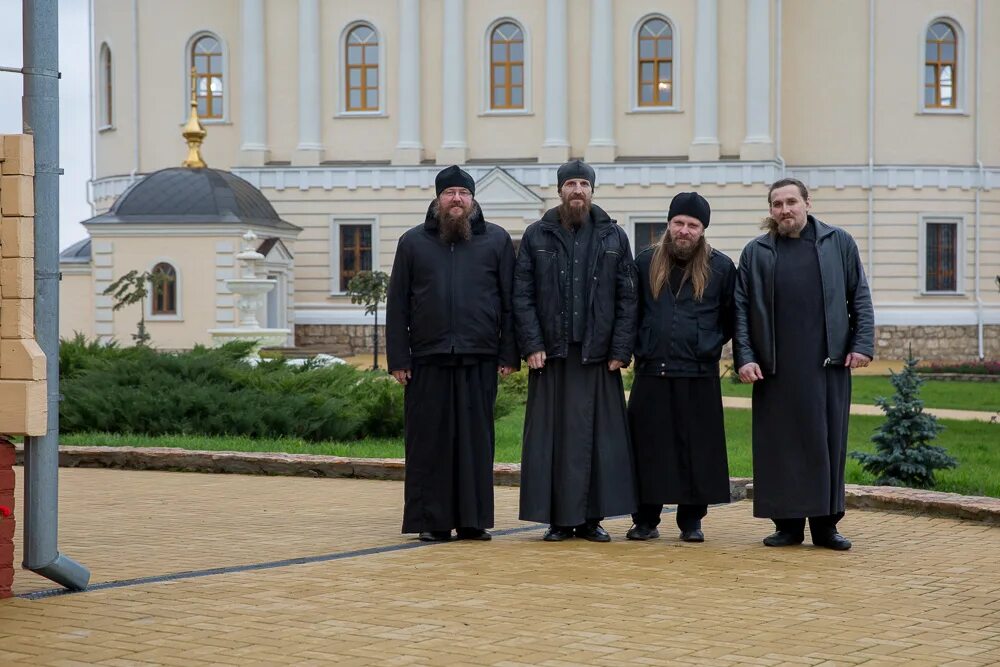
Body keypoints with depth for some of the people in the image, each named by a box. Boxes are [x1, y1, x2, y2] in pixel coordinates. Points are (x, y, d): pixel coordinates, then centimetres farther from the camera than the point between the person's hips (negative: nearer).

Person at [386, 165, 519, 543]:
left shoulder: (496, 240, 9)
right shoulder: (413, 242, 10)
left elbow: (510, 301, 6)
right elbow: (397, 306, 8)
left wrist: (509, 355, -2)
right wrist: (398, 359, 1)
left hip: (479, 360, 0)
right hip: (427, 360, 0)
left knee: (476, 441, 3)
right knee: (429, 443, 2)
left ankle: (473, 519, 10)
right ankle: (432, 521, 8)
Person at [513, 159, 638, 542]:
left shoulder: (613, 237, 9)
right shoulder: (537, 237, 7)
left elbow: (627, 298, 5)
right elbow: (522, 295, 3)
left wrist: (620, 350, -3)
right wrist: (531, 345, -7)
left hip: (598, 356, 1)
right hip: (551, 354, 0)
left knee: (598, 436, 1)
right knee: (552, 437, 0)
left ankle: (591, 518, 8)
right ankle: (558, 520, 5)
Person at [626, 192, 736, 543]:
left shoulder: (721, 266, 4)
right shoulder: (646, 262, 8)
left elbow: (733, 317, 11)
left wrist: (711, 344, 5)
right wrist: (640, 346, 13)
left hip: (699, 375, -1)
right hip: (651, 373, 1)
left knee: (697, 449, 1)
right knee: (648, 449, 2)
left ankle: (692, 522, 11)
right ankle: (646, 521, 11)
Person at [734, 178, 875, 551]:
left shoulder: (839, 244, 9)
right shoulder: (756, 253, 9)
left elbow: (860, 297, 8)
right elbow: (741, 309, 7)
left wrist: (862, 344, -2)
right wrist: (744, 357, -3)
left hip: (828, 365, 0)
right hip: (775, 367, 0)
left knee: (827, 443, 2)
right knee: (780, 446, 1)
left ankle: (825, 524, 10)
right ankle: (788, 524, 9)